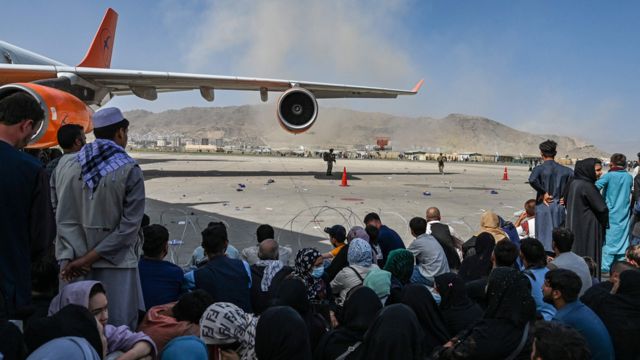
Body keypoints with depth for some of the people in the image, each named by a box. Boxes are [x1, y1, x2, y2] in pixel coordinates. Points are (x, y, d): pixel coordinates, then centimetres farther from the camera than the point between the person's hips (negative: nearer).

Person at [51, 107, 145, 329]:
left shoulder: (65, 165, 2)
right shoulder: (129, 170, -10)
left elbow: (60, 216, -1)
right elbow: (130, 225, -13)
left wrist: (70, 257, -4)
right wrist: (90, 258, -9)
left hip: (72, 264, 4)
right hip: (115, 263, -4)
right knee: (118, 328, 6)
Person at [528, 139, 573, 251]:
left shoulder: (539, 169, -7)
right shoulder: (565, 170, 5)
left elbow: (532, 180, -28)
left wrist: (543, 193, -15)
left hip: (543, 207, -3)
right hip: (559, 208, 4)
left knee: (544, 237, 2)